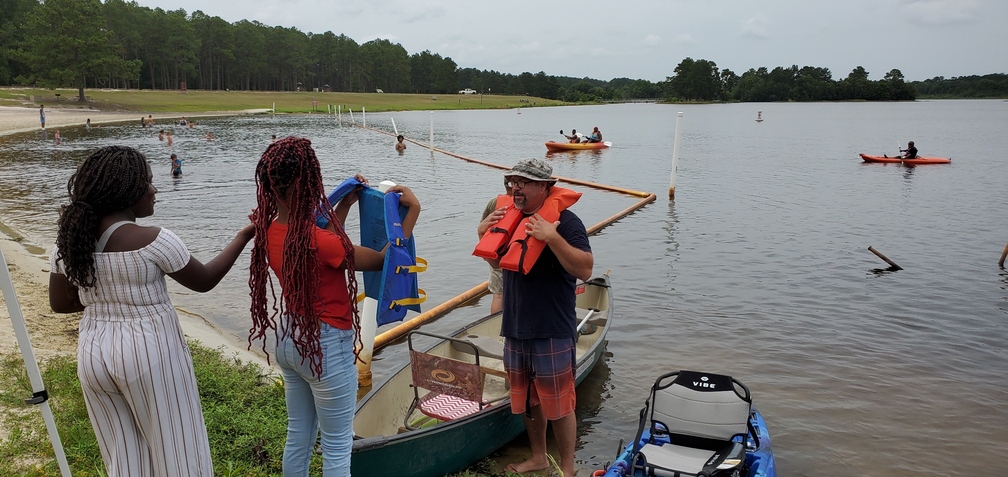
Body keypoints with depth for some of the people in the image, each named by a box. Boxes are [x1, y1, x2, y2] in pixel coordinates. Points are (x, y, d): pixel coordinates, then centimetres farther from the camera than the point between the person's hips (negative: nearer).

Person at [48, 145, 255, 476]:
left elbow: (60, 303, 8)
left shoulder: (70, 239, -1)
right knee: (175, 449, 11)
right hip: (150, 353, -6)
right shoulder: (153, 240, -19)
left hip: (95, 353, 6)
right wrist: (243, 237, 1)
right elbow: (204, 281, -6)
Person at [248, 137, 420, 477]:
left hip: (289, 338, 8)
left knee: (298, 437, 22)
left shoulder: (270, 230, -4)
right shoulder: (316, 241, -28)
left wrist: (347, 202, 16)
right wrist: (412, 211, -9)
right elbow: (383, 260, -16)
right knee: (337, 447, 10)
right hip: (325, 345, -8)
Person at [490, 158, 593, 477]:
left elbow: (585, 270, -22)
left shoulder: (565, 221, -13)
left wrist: (552, 238, -31)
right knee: (528, 399, 19)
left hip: (553, 332, -7)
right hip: (516, 329, 7)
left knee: (558, 403, 4)